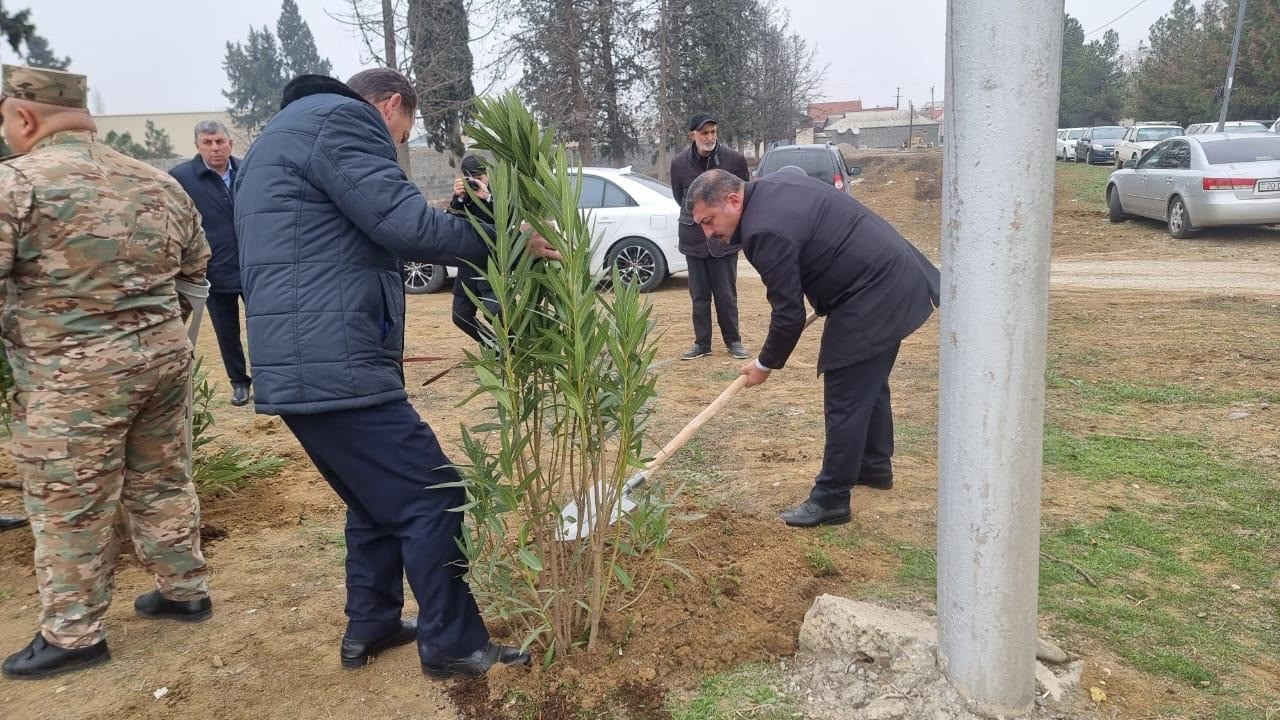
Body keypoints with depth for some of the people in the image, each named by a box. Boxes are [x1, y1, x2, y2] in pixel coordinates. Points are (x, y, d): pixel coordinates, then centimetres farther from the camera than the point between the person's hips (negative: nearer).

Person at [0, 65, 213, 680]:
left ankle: (74, 635, 20)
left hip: (71, 376, -6)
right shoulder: (158, 184, 9)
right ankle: (185, 590, 31)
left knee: (69, 510, 7)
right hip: (165, 355, 7)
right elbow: (197, 268, 17)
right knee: (162, 483, 19)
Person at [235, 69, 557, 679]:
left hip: (299, 363, 11)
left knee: (379, 499, 21)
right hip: (334, 364, -11)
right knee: (432, 497, -3)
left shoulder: (286, 132, 27)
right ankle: (454, 646, 8)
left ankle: (370, 627, 31)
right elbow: (406, 224, -17)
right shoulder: (343, 119, -6)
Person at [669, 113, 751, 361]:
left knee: (726, 294, 3)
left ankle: (733, 340, 18)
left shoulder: (735, 159, -9)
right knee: (699, 295, 8)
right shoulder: (679, 163, -4)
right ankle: (702, 343, 18)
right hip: (694, 238, 2)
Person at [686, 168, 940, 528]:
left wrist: (765, 364, -3)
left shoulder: (766, 232, -24)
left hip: (870, 295, -11)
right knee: (869, 382, 23)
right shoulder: (771, 185, 6)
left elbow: (789, 315, -19)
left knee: (845, 397, -5)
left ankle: (830, 499, 3)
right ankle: (876, 466, 40)